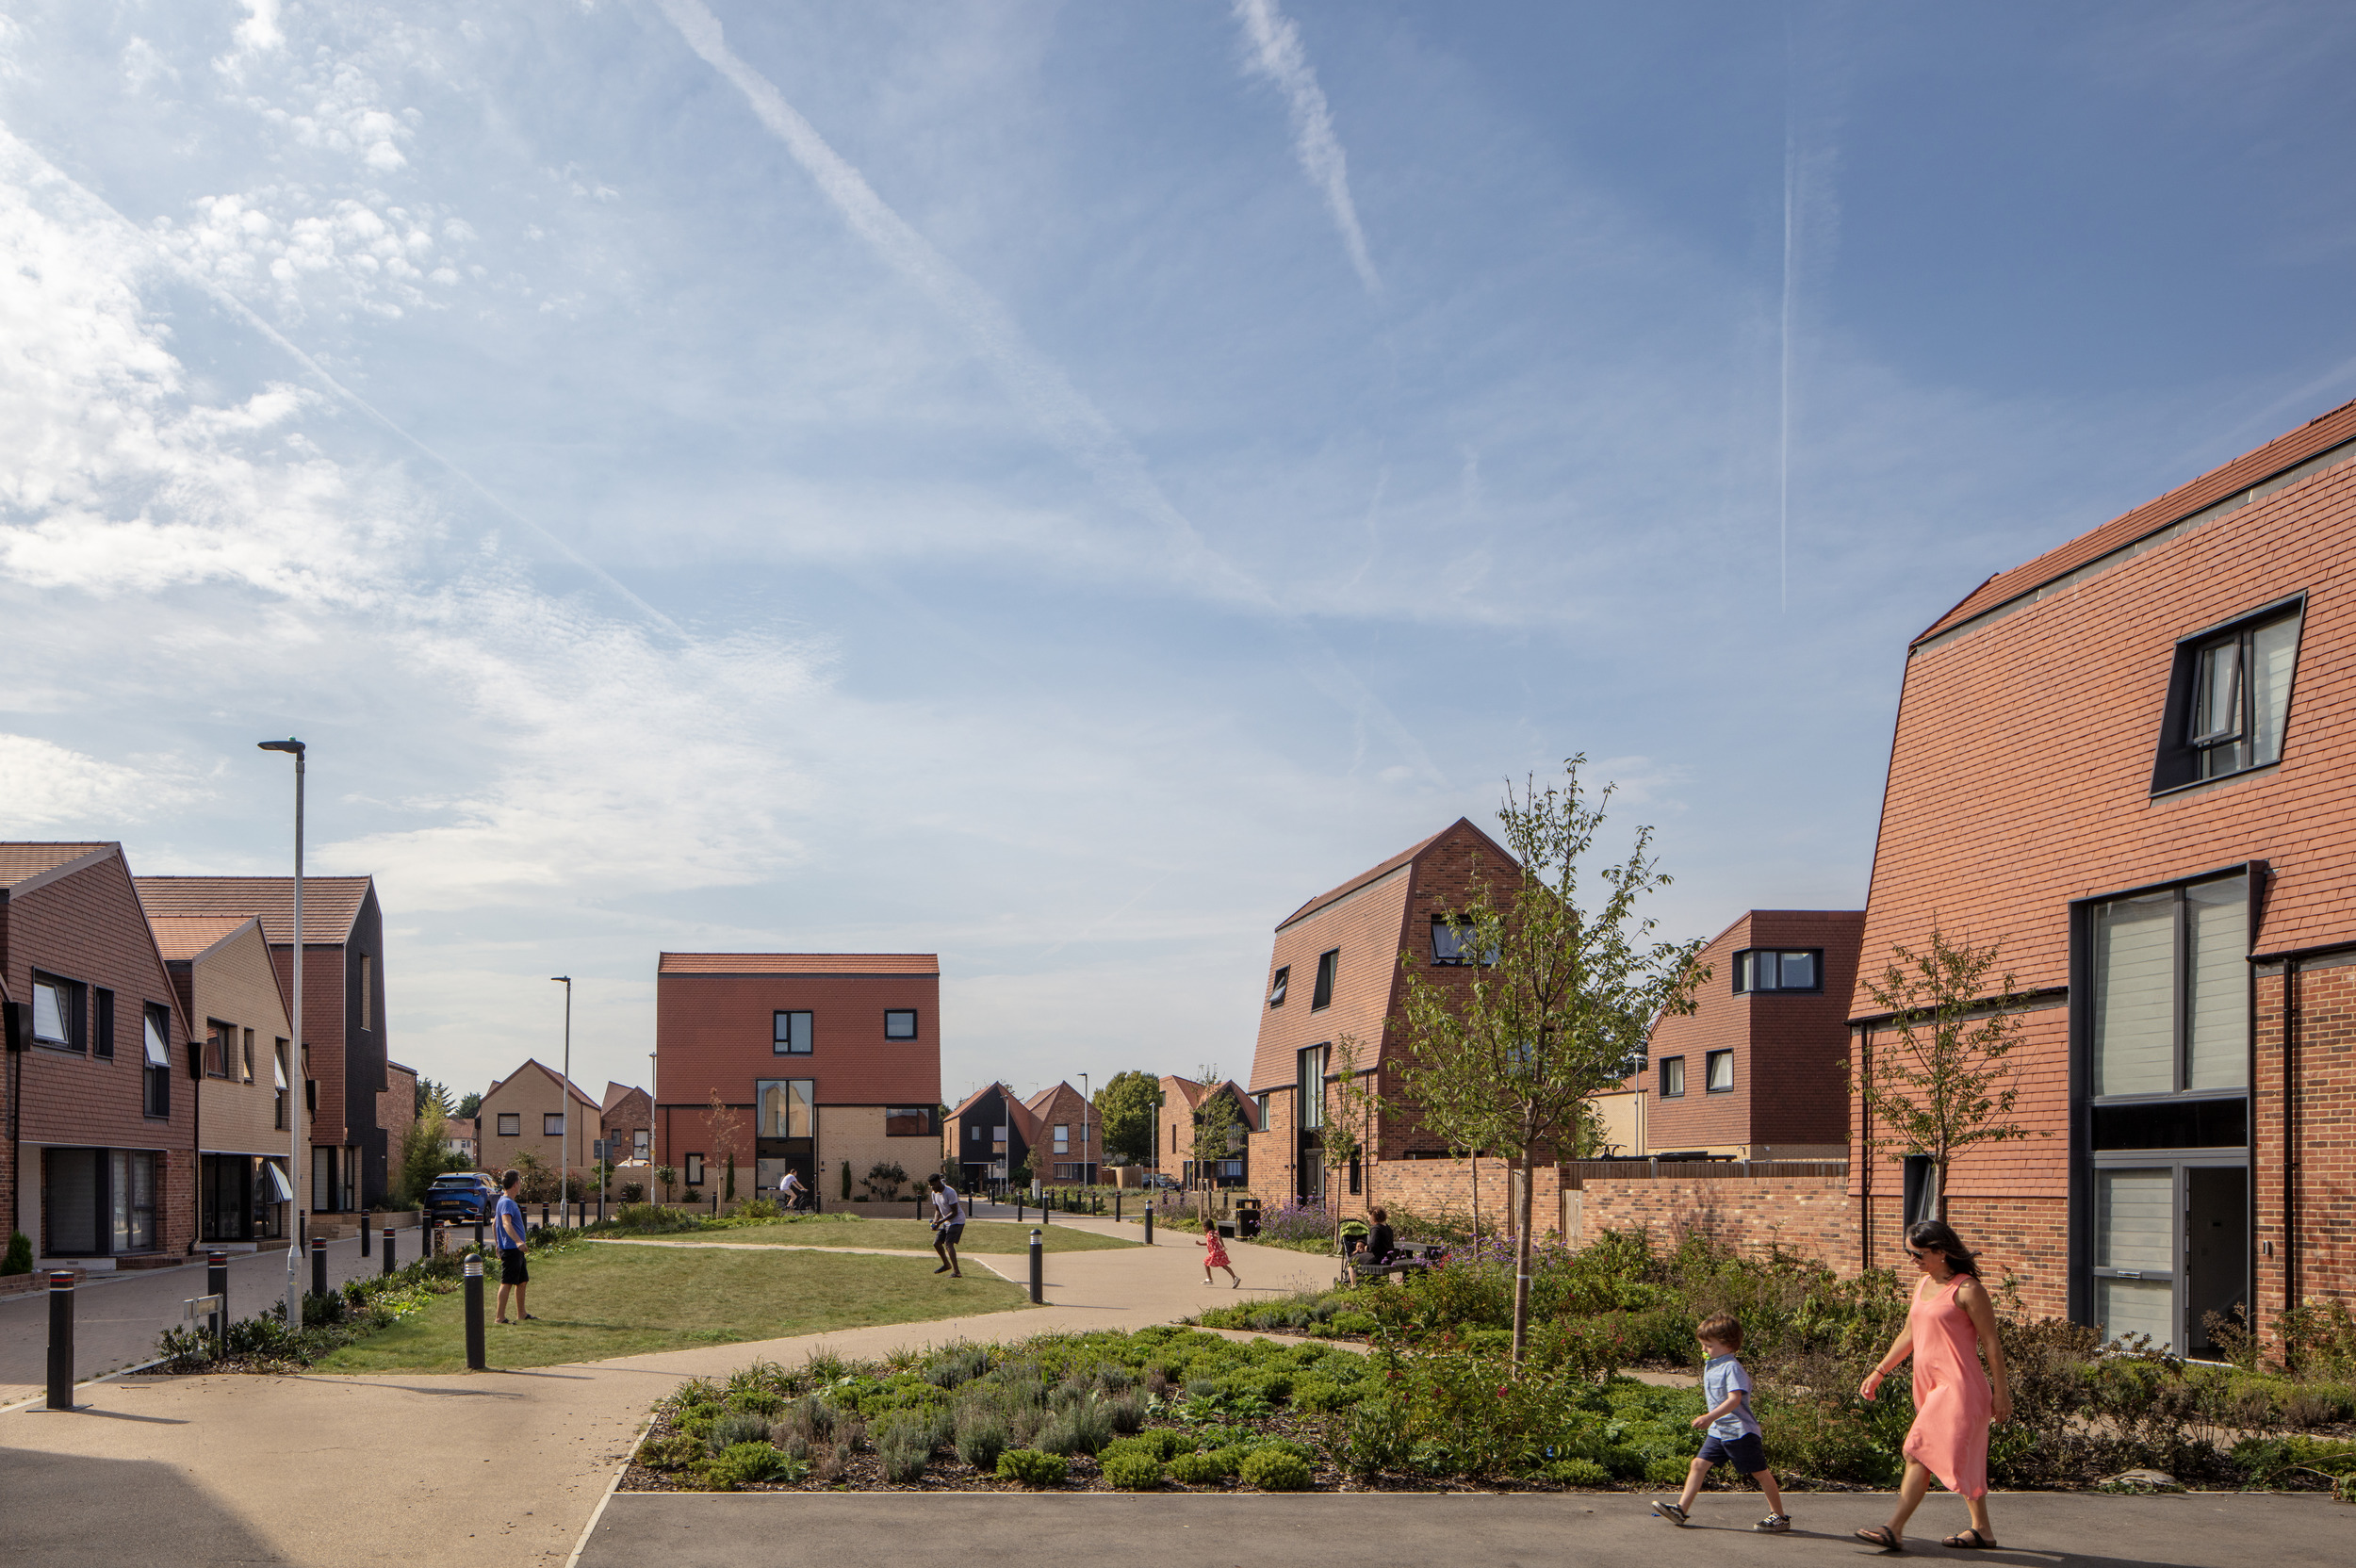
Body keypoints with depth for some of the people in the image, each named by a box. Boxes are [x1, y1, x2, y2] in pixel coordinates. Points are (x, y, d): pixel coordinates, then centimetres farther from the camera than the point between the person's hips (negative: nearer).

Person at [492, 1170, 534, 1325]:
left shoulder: (505, 1201, 17)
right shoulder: (507, 1202, -16)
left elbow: (494, 1224, 25)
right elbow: (506, 1223, -32)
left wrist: (498, 1244, 29)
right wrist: (518, 1241, -44)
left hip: (515, 1250, 11)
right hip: (510, 1249, -11)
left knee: (522, 1281, 16)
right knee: (507, 1283, -7)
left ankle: (521, 1314, 24)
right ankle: (500, 1317, -5)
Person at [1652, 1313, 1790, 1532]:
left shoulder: (1731, 1368, -18)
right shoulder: (1710, 1365, 10)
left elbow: (1734, 1399, -30)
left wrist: (1710, 1417, -37)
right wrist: (1710, 1418, 23)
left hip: (1740, 1432, -9)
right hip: (1718, 1431, 9)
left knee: (1760, 1473, 2)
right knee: (1698, 1465, 0)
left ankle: (1779, 1516, 14)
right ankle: (1681, 1509, -1)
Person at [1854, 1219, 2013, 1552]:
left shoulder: (1967, 1290, -12)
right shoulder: (1923, 1285, 13)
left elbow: (1991, 1345, -9)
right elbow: (1908, 1335, 22)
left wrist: (2001, 1394, -8)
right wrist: (1878, 1372, 22)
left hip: (1957, 1386, -9)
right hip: (1929, 1385, 9)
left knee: (1919, 1450, -15)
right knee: (1961, 1459, 15)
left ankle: (1894, 1530, -18)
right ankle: (1982, 1529, 25)